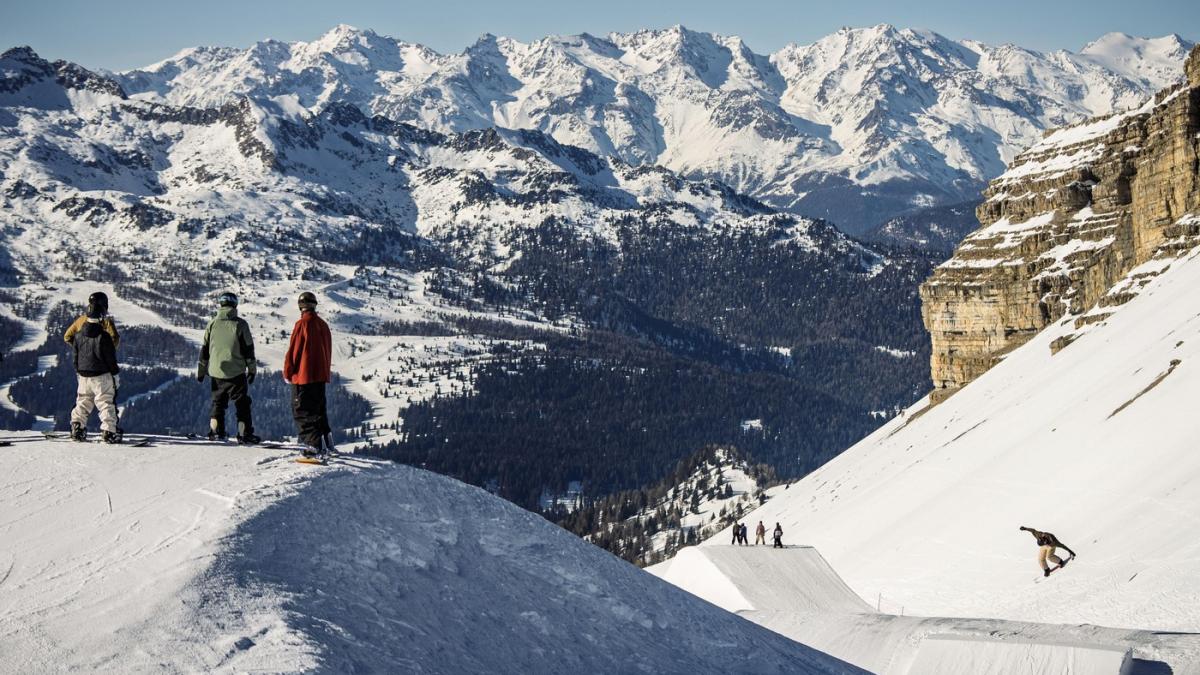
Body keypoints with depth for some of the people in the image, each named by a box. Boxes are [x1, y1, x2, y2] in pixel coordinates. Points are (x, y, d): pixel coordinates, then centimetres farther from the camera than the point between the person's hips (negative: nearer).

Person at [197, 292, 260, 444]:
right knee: (242, 404, 4)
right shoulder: (239, 324, -7)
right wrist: (252, 369, 6)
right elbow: (248, 349, -4)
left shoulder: (212, 324, 2)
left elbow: (204, 350, 7)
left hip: (216, 372, 3)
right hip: (236, 373, -3)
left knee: (218, 403, 15)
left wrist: (201, 371, 15)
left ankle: (215, 432, 10)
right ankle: (244, 434, 0)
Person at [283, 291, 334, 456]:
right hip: (321, 375, 7)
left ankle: (316, 444, -11)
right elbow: (328, 350, 16)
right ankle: (326, 439, 18)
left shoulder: (303, 324, -13)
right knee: (319, 410, 19)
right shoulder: (323, 324, 8)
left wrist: (287, 373, -1)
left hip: (303, 375, -7)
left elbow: (293, 351, -11)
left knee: (302, 412, -2)